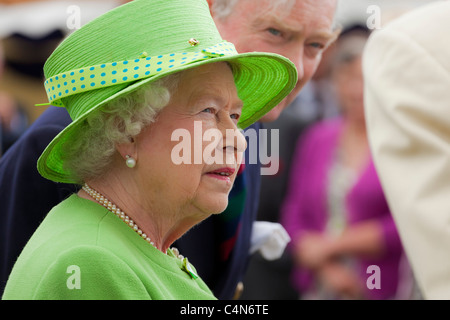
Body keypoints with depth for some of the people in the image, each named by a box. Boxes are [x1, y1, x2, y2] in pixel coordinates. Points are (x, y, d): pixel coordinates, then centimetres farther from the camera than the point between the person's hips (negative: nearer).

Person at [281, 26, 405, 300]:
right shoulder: (316, 139, 10)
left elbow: (406, 226, -10)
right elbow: (293, 216, 8)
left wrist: (331, 244, -6)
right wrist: (326, 268, -8)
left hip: (384, 292, -3)